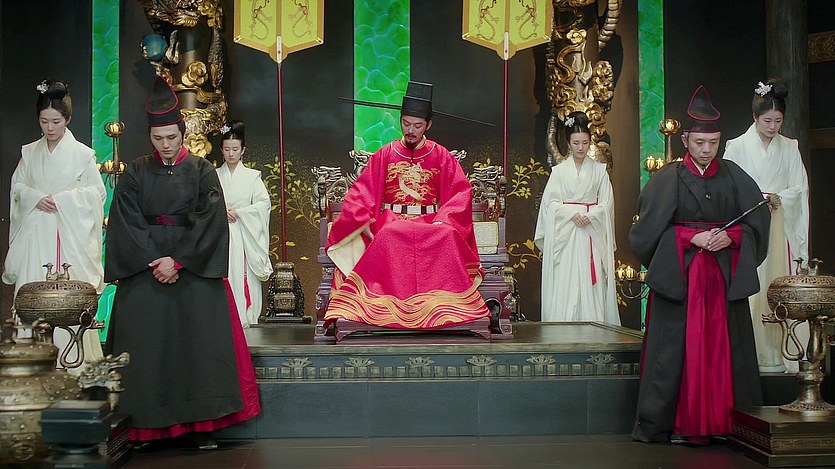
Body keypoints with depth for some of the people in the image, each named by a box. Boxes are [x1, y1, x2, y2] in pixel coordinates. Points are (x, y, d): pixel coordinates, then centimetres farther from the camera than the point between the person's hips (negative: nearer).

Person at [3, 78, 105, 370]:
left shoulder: (82, 154, -1)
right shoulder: (29, 153, 11)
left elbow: (96, 192, -2)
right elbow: (17, 187, 12)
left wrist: (60, 199, -11)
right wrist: (36, 197, -8)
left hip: (69, 236, -3)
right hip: (36, 235, 3)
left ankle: (71, 360, -2)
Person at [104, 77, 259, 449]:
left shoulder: (202, 171, 3)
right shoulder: (135, 173, 7)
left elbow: (210, 221, -6)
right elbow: (127, 224, 0)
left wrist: (178, 260, -14)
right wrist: (154, 261, -12)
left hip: (194, 268, -1)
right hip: (144, 266, 1)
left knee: (199, 340, -6)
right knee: (146, 342, -3)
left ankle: (201, 424, -3)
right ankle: (145, 427, 2)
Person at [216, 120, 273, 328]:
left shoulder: (252, 176, 5)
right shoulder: (214, 176, 8)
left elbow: (264, 203, -3)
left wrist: (238, 212, -10)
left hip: (244, 235, -1)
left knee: (244, 274, -4)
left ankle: (244, 317, 1)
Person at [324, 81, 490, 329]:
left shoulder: (441, 156, 9)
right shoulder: (384, 155, 10)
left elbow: (461, 192, 1)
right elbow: (361, 192, 5)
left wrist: (444, 220, -16)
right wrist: (363, 220, -14)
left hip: (431, 224, 0)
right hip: (390, 222, 0)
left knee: (448, 236, -33)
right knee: (388, 237, -36)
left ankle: (444, 308, -29)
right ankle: (385, 309, -34)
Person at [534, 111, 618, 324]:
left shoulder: (599, 171, 9)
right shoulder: (559, 171, 8)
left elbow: (606, 204, 4)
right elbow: (550, 203, 1)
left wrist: (588, 217, -13)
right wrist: (572, 213, -14)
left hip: (592, 235, 0)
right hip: (565, 237, 0)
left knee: (592, 287, -5)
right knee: (564, 287, -6)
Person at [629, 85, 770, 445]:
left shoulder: (734, 177, 8)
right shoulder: (668, 179, 0)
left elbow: (756, 224, 7)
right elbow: (650, 229, -4)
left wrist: (730, 237, -11)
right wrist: (691, 237, -14)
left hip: (725, 277, 3)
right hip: (680, 277, -2)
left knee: (723, 347, 1)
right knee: (679, 347, -3)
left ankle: (720, 421, 9)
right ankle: (680, 424, 4)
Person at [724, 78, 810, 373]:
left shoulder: (789, 148, 10)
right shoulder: (738, 147, 1)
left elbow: (800, 188, 8)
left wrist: (778, 197, -8)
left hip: (779, 226, 3)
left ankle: (778, 354, 4)